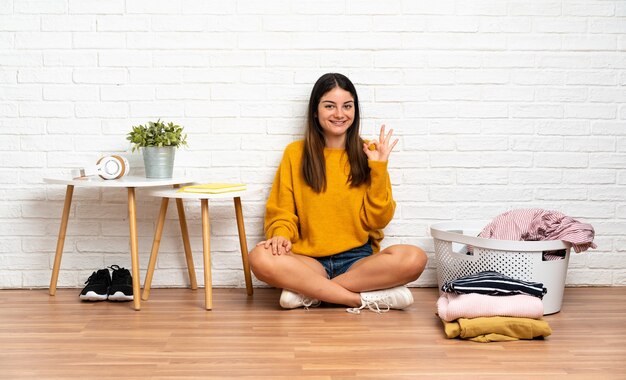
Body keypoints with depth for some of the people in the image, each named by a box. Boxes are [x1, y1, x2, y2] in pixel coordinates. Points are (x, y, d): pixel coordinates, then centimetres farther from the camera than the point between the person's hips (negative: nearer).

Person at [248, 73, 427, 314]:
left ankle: (307, 291, -20)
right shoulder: (296, 153, 7)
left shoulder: (367, 153, 8)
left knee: (414, 258, -29)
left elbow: (378, 220, 3)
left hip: (358, 260, 1)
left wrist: (379, 169, -6)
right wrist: (282, 235, -14)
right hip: (309, 260, 0)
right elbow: (282, 212, 7)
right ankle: (370, 298, -24)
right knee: (260, 258, -32)